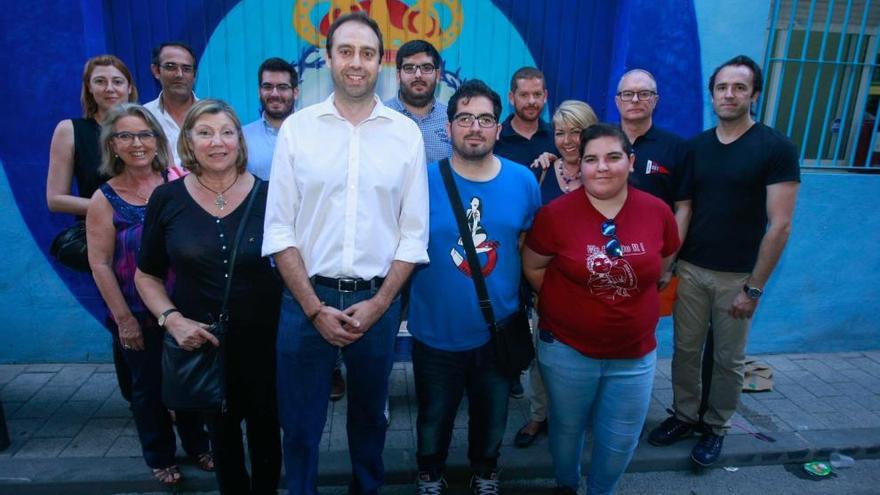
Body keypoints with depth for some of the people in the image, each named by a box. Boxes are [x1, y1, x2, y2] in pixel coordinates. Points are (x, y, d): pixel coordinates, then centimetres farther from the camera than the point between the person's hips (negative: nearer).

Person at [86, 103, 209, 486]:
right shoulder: (105, 199, -7)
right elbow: (100, 264, -7)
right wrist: (123, 318, -8)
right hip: (139, 316, -1)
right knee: (149, 387, 14)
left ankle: (197, 445, 38)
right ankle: (160, 458, 35)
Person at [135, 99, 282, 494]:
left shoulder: (268, 195, -8)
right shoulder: (166, 199, -4)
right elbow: (147, 275, 5)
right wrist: (172, 319, -11)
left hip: (263, 342, -1)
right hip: (199, 342, 1)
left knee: (265, 430, 17)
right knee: (222, 434, 20)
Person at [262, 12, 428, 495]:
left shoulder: (406, 133, 0)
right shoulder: (297, 127, -1)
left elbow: (414, 233, -1)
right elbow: (279, 228, -3)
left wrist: (378, 303, -8)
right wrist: (314, 307, -9)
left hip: (377, 299, 1)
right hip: (306, 297, 0)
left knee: (370, 416, 20)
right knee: (300, 423, 11)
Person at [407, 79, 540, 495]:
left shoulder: (523, 182, -4)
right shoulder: (423, 180, -12)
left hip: (500, 331, 2)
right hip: (436, 332, -2)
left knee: (491, 415, 23)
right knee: (434, 416, 20)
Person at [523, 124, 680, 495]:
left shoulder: (657, 211, -6)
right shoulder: (556, 213, -14)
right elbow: (532, 268, -2)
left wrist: (628, 295, 5)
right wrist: (566, 301, -2)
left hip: (635, 353, 2)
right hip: (567, 348, -2)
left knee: (621, 440, 16)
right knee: (567, 428, 19)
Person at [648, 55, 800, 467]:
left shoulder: (777, 149, -8)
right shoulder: (695, 146, 5)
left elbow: (779, 224, -10)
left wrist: (754, 288, -12)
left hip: (737, 277, -3)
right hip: (690, 269, 3)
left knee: (728, 360, 11)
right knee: (685, 350, 12)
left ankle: (716, 427, 30)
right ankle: (684, 416, 31)